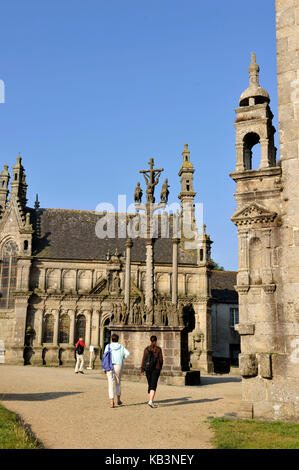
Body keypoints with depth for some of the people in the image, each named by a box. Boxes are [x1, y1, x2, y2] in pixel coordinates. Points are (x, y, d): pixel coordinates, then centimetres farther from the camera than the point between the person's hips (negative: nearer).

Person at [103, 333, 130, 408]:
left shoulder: (108, 346, 0)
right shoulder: (121, 346, 5)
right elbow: (127, 353, -8)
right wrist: (122, 358, 9)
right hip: (118, 366, 1)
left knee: (111, 384, 1)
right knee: (118, 383, 20)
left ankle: (111, 402, -4)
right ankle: (118, 400, 23)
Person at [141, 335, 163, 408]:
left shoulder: (146, 349, 1)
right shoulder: (158, 349, -5)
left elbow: (144, 360, -1)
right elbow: (161, 359, -2)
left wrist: (142, 370, 3)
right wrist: (160, 367, 15)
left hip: (148, 369, 3)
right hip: (156, 369, -3)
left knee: (150, 385, 16)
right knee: (153, 386, -6)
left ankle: (150, 401, 21)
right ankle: (151, 401, -21)